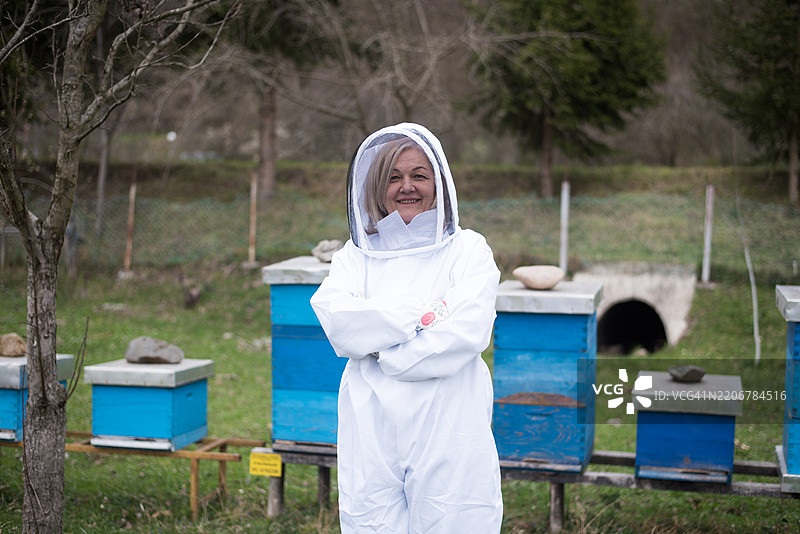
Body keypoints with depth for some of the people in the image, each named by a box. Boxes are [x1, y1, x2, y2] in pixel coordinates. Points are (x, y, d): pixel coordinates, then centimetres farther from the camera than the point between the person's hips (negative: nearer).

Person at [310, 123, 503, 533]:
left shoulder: (467, 249, 5)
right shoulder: (356, 253, 12)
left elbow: (466, 333, -10)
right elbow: (335, 321, -6)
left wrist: (384, 352, -5)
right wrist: (424, 314, -12)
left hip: (448, 436, -2)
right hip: (370, 435, 2)